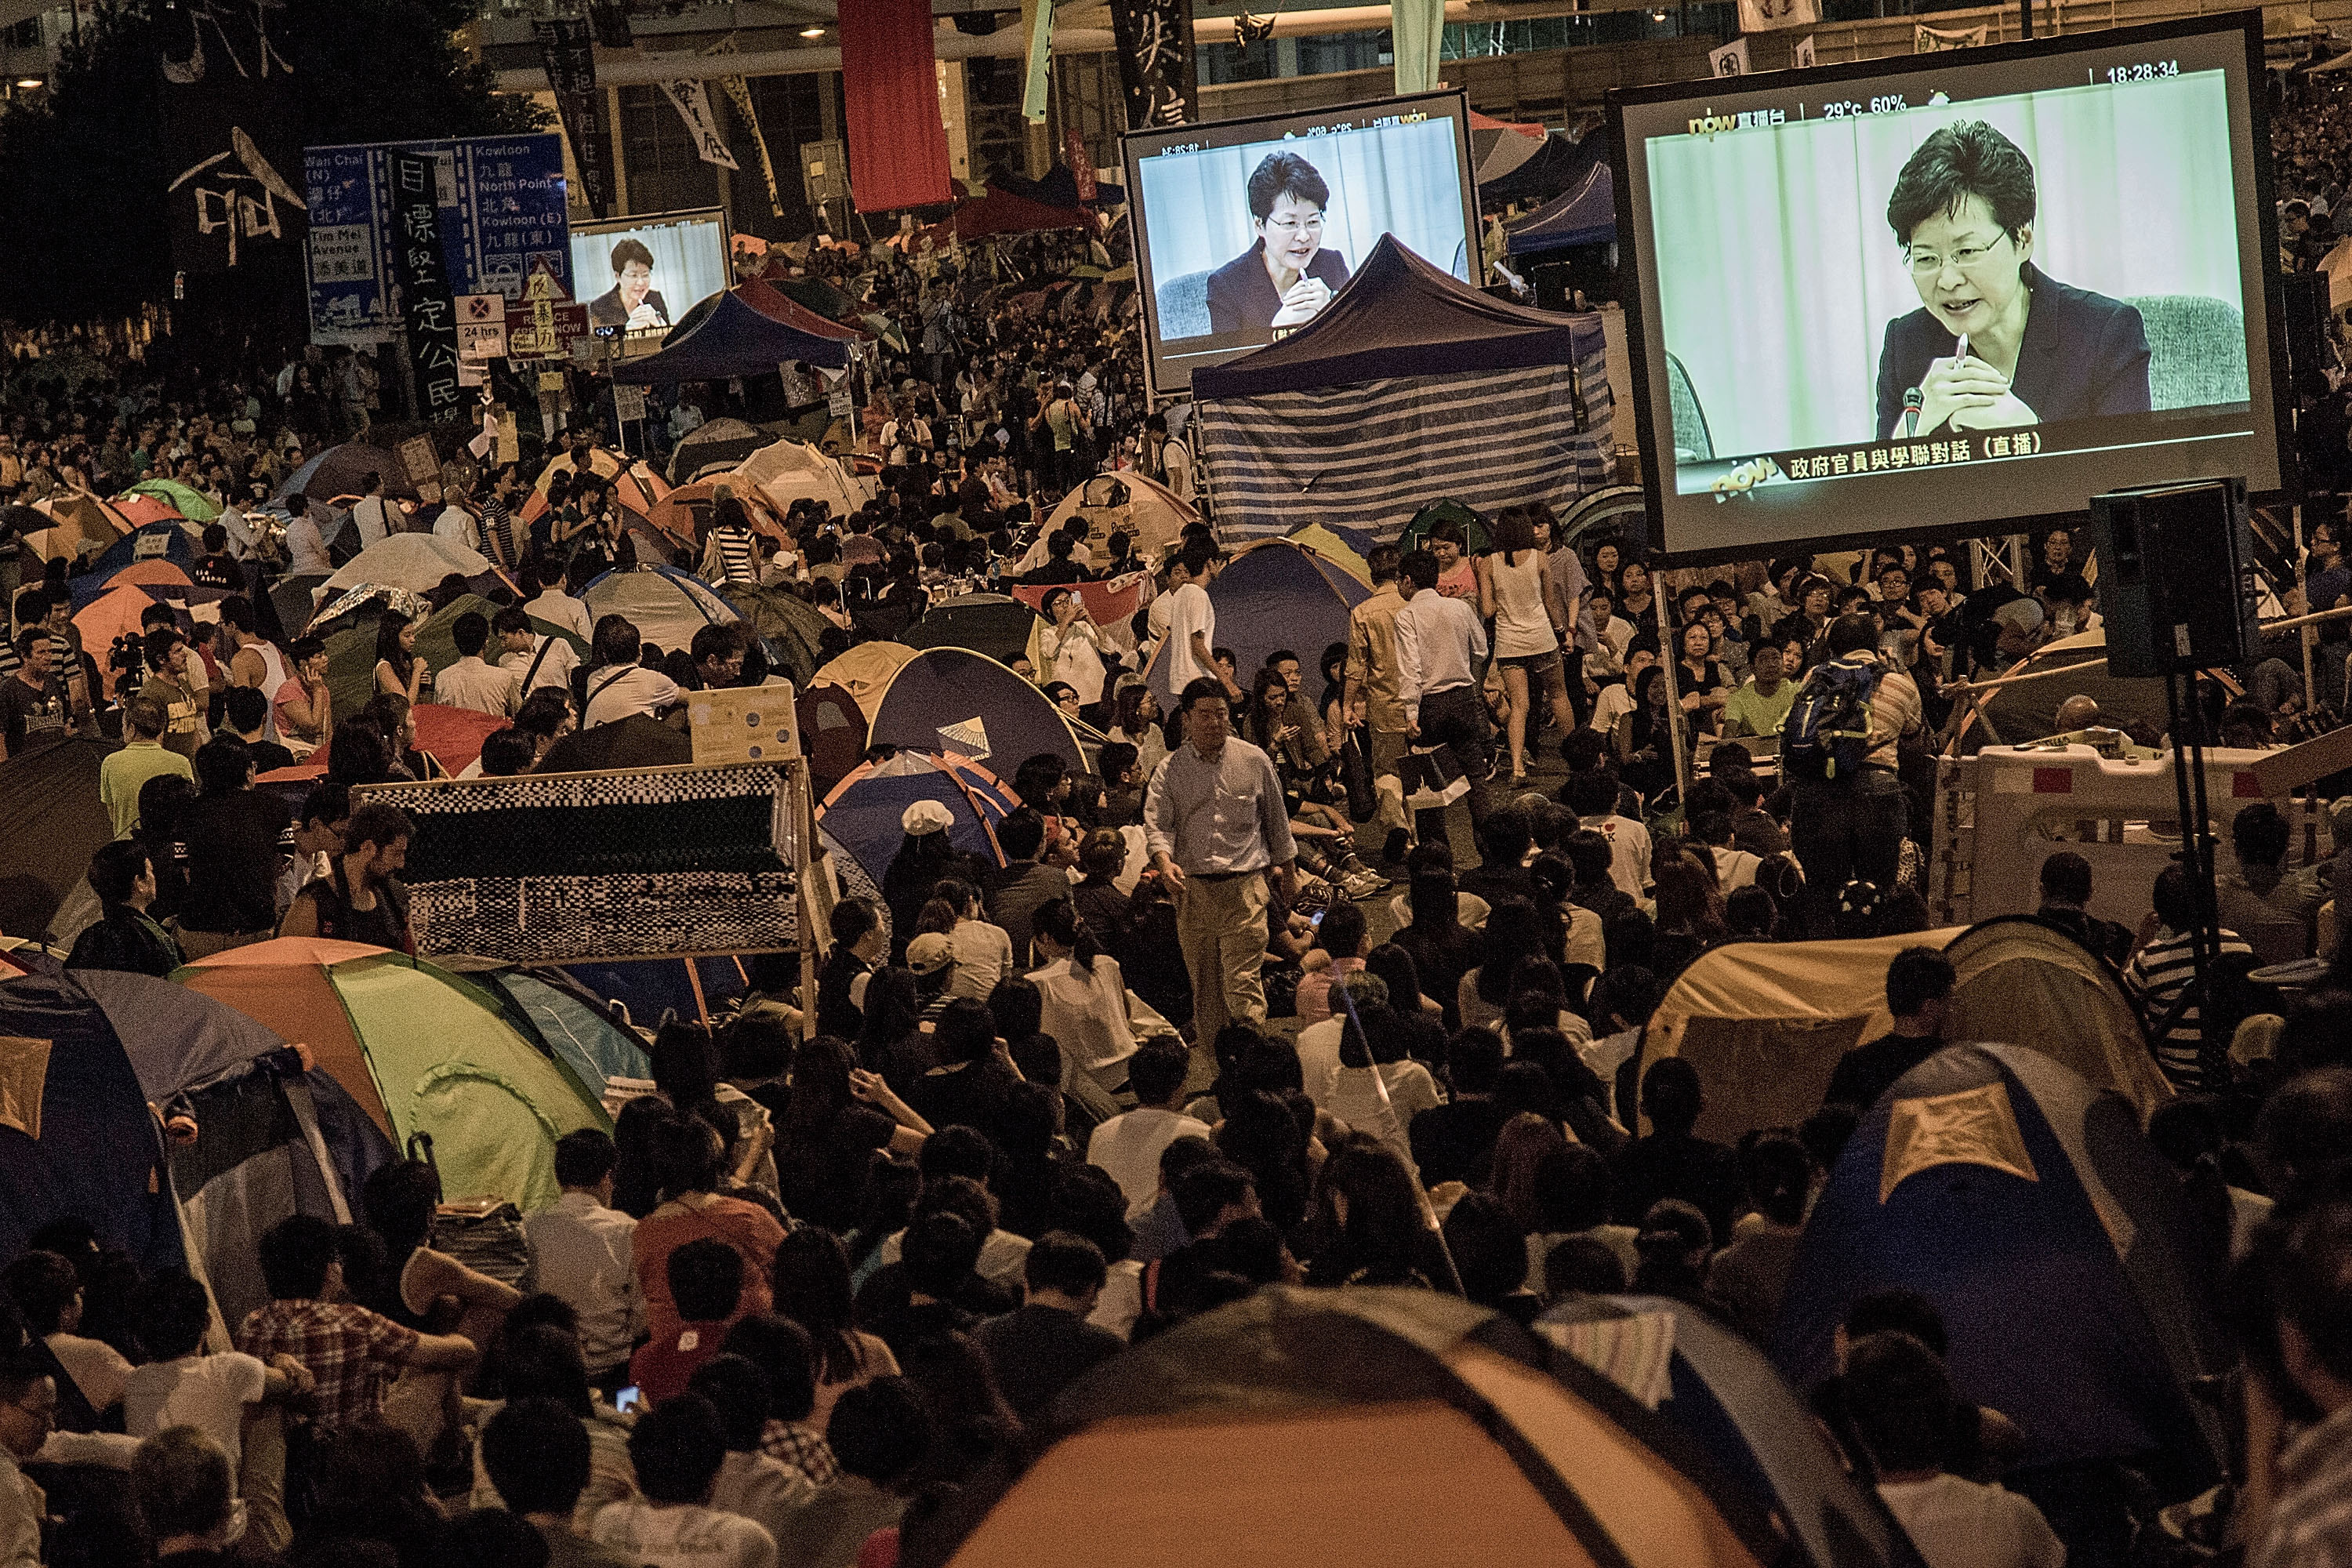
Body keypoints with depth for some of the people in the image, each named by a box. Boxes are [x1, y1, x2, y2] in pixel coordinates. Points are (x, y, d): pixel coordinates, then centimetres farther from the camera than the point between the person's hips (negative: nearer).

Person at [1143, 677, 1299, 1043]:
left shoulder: (1254, 761, 4)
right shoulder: (1170, 769, 4)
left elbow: (1277, 820, 15)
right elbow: (1156, 823, -6)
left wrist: (1289, 873, 21)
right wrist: (1165, 861, -26)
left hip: (1244, 885, -2)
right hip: (1192, 888, 2)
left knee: (1242, 983, -11)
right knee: (1203, 985, 9)